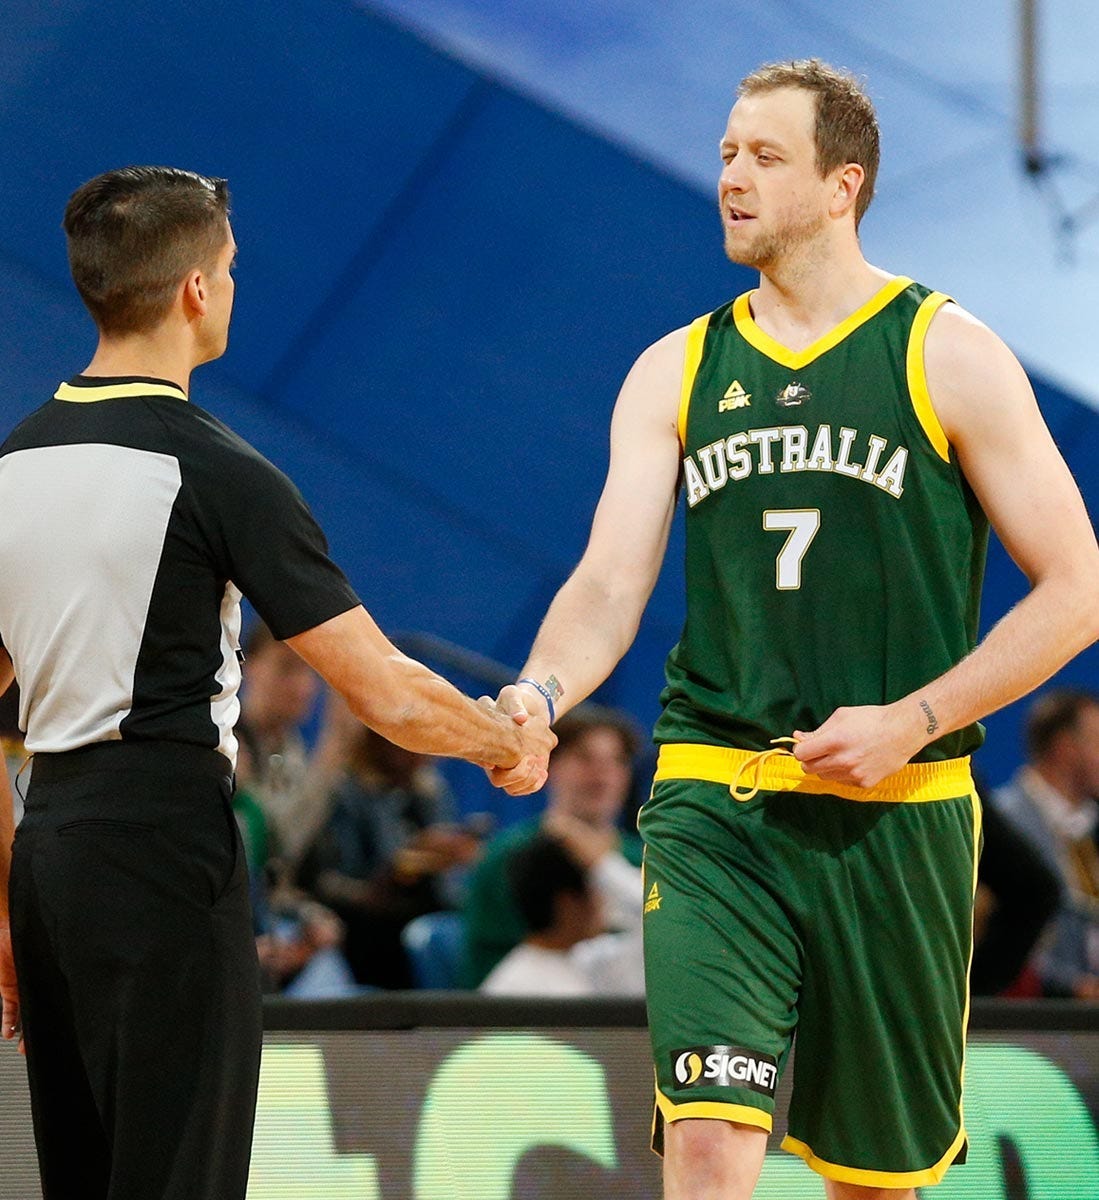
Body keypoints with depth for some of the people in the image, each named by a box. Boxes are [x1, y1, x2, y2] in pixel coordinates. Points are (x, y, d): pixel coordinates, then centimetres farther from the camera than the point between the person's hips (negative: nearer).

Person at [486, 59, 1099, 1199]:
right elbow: (609, 585, 2)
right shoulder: (674, 374, 9)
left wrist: (910, 722, -12)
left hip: (895, 812, -1)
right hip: (713, 809, 1)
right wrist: (540, 694, -20)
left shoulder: (948, 357, 0)